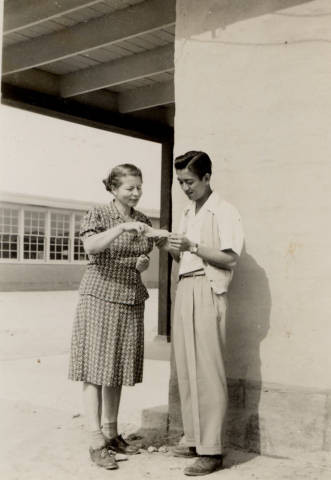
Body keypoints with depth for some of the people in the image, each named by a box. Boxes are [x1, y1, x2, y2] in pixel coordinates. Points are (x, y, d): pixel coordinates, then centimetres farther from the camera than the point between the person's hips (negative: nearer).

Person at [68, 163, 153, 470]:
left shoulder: (143, 221, 12)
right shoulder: (98, 215, -4)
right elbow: (91, 247, -21)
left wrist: (144, 263, 1)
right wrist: (121, 227, -31)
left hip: (131, 301, 6)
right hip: (99, 298, -5)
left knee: (118, 368, 10)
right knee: (95, 369, -4)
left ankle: (111, 433, 21)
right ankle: (96, 442, 0)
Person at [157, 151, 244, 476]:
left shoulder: (224, 212, -3)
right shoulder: (188, 213, 21)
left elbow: (230, 258, -11)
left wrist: (192, 246, -17)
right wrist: (170, 247, 3)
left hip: (207, 290, -8)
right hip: (184, 288, 8)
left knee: (207, 369, -9)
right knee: (185, 367, 7)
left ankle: (211, 450, -4)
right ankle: (193, 439, 15)